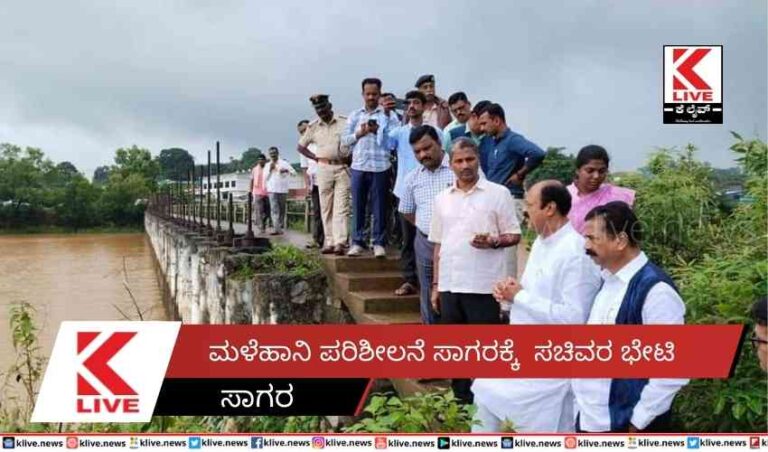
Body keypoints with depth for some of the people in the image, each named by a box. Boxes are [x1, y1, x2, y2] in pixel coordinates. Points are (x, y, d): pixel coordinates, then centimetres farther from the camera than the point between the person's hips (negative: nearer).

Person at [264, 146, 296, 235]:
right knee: (275, 210, -10)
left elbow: (294, 173, -1)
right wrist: (270, 170, -6)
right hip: (272, 190, 1)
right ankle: (276, 229, -16)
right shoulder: (268, 165, 13)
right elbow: (265, 178, 9)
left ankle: (280, 227, 11)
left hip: (283, 190, -1)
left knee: (282, 210, 2)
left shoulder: (284, 163, 5)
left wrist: (287, 170, -20)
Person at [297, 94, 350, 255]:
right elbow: (300, 147, 17)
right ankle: (329, 242, 9)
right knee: (326, 208, 4)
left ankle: (340, 243, -13)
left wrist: (350, 156, -7)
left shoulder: (344, 122, -1)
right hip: (323, 169, 3)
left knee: (341, 207, -8)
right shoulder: (313, 126, 7)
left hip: (342, 168, -3)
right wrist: (316, 157, 6)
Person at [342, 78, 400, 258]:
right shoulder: (354, 115, 14)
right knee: (358, 206, 5)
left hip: (380, 167, -3)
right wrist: (359, 133, -6)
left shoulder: (388, 114, 4)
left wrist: (378, 130, -15)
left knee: (379, 207, 2)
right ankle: (357, 242, 13)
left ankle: (379, 243, 9)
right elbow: (344, 140, 9)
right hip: (358, 167, 3)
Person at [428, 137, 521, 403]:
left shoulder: (498, 193, -2)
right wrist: (436, 285, 12)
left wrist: (493, 242, -21)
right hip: (450, 286, 5)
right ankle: (461, 402, 23)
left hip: (483, 286, -5)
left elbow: (514, 235, 0)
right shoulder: (442, 199, 12)